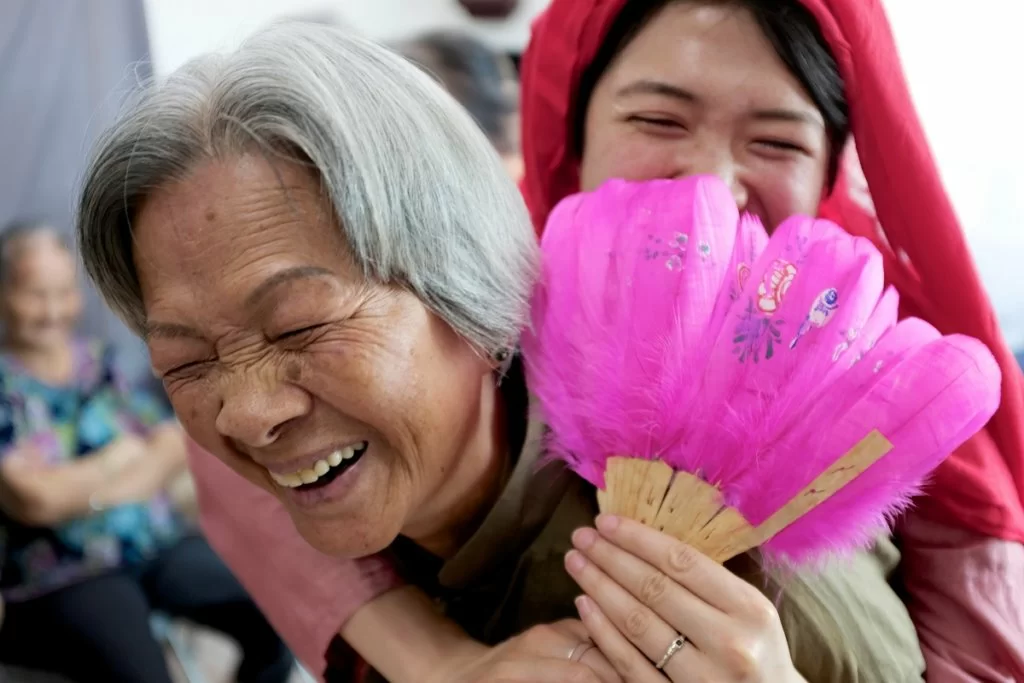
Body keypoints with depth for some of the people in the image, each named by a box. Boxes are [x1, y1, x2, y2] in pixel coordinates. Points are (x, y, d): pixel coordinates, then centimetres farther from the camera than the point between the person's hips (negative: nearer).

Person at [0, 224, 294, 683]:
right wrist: (116, 459, -3)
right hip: (64, 574, -4)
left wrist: (93, 493, -12)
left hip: (161, 542, 5)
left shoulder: (102, 364, 10)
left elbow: (175, 445, 3)